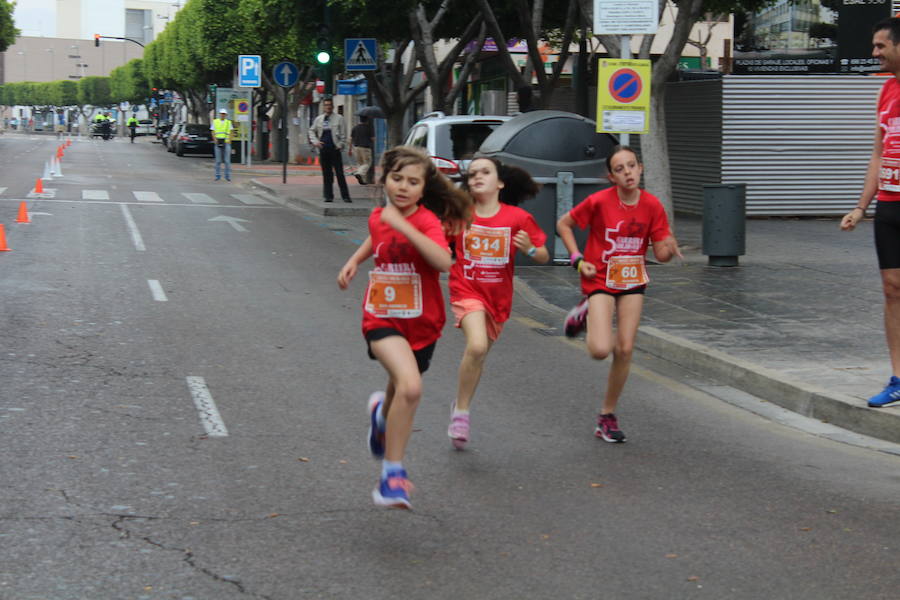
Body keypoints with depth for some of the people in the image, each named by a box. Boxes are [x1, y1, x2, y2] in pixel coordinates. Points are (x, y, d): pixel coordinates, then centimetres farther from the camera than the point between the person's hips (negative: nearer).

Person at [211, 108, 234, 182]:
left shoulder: (228, 122, 11)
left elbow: (231, 132, 9)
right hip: (218, 143, 0)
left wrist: (229, 140, -7)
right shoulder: (215, 122, 10)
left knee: (227, 160, -4)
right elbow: (213, 132, 7)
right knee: (218, 160, 0)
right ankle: (218, 176, 5)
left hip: (226, 142, 0)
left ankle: (228, 176, -2)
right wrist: (215, 139, -9)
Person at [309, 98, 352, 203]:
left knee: (339, 173, -5)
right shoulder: (318, 119, 11)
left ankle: (345, 196, -2)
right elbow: (312, 131, 20)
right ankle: (328, 196, 10)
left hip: (335, 149, -3)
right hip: (323, 150, 3)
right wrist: (315, 141, 4)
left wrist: (340, 145, -8)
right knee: (326, 174, 5)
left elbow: (343, 134, 2)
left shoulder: (338, 118, 2)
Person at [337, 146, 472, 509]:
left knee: (401, 391, 17)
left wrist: (403, 225, -37)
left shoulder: (427, 221, -16)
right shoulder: (378, 217, 0)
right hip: (382, 319, 1)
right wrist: (355, 260, 15)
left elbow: (443, 262, -37)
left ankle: (382, 412, 57)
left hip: (421, 324, 0)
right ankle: (392, 472, -15)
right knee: (410, 387, -25)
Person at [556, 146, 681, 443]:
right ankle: (585, 314, 18)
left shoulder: (652, 205, -7)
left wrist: (670, 248, -28)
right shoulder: (599, 201, -16)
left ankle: (607, 416, 17)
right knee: (600, 349, -18)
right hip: (600, 279, -3)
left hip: (633, 281, 3)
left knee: (624, 350, -1)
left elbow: (661, 254, -4)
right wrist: (578, 260, -11)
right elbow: (563, 224, -2)